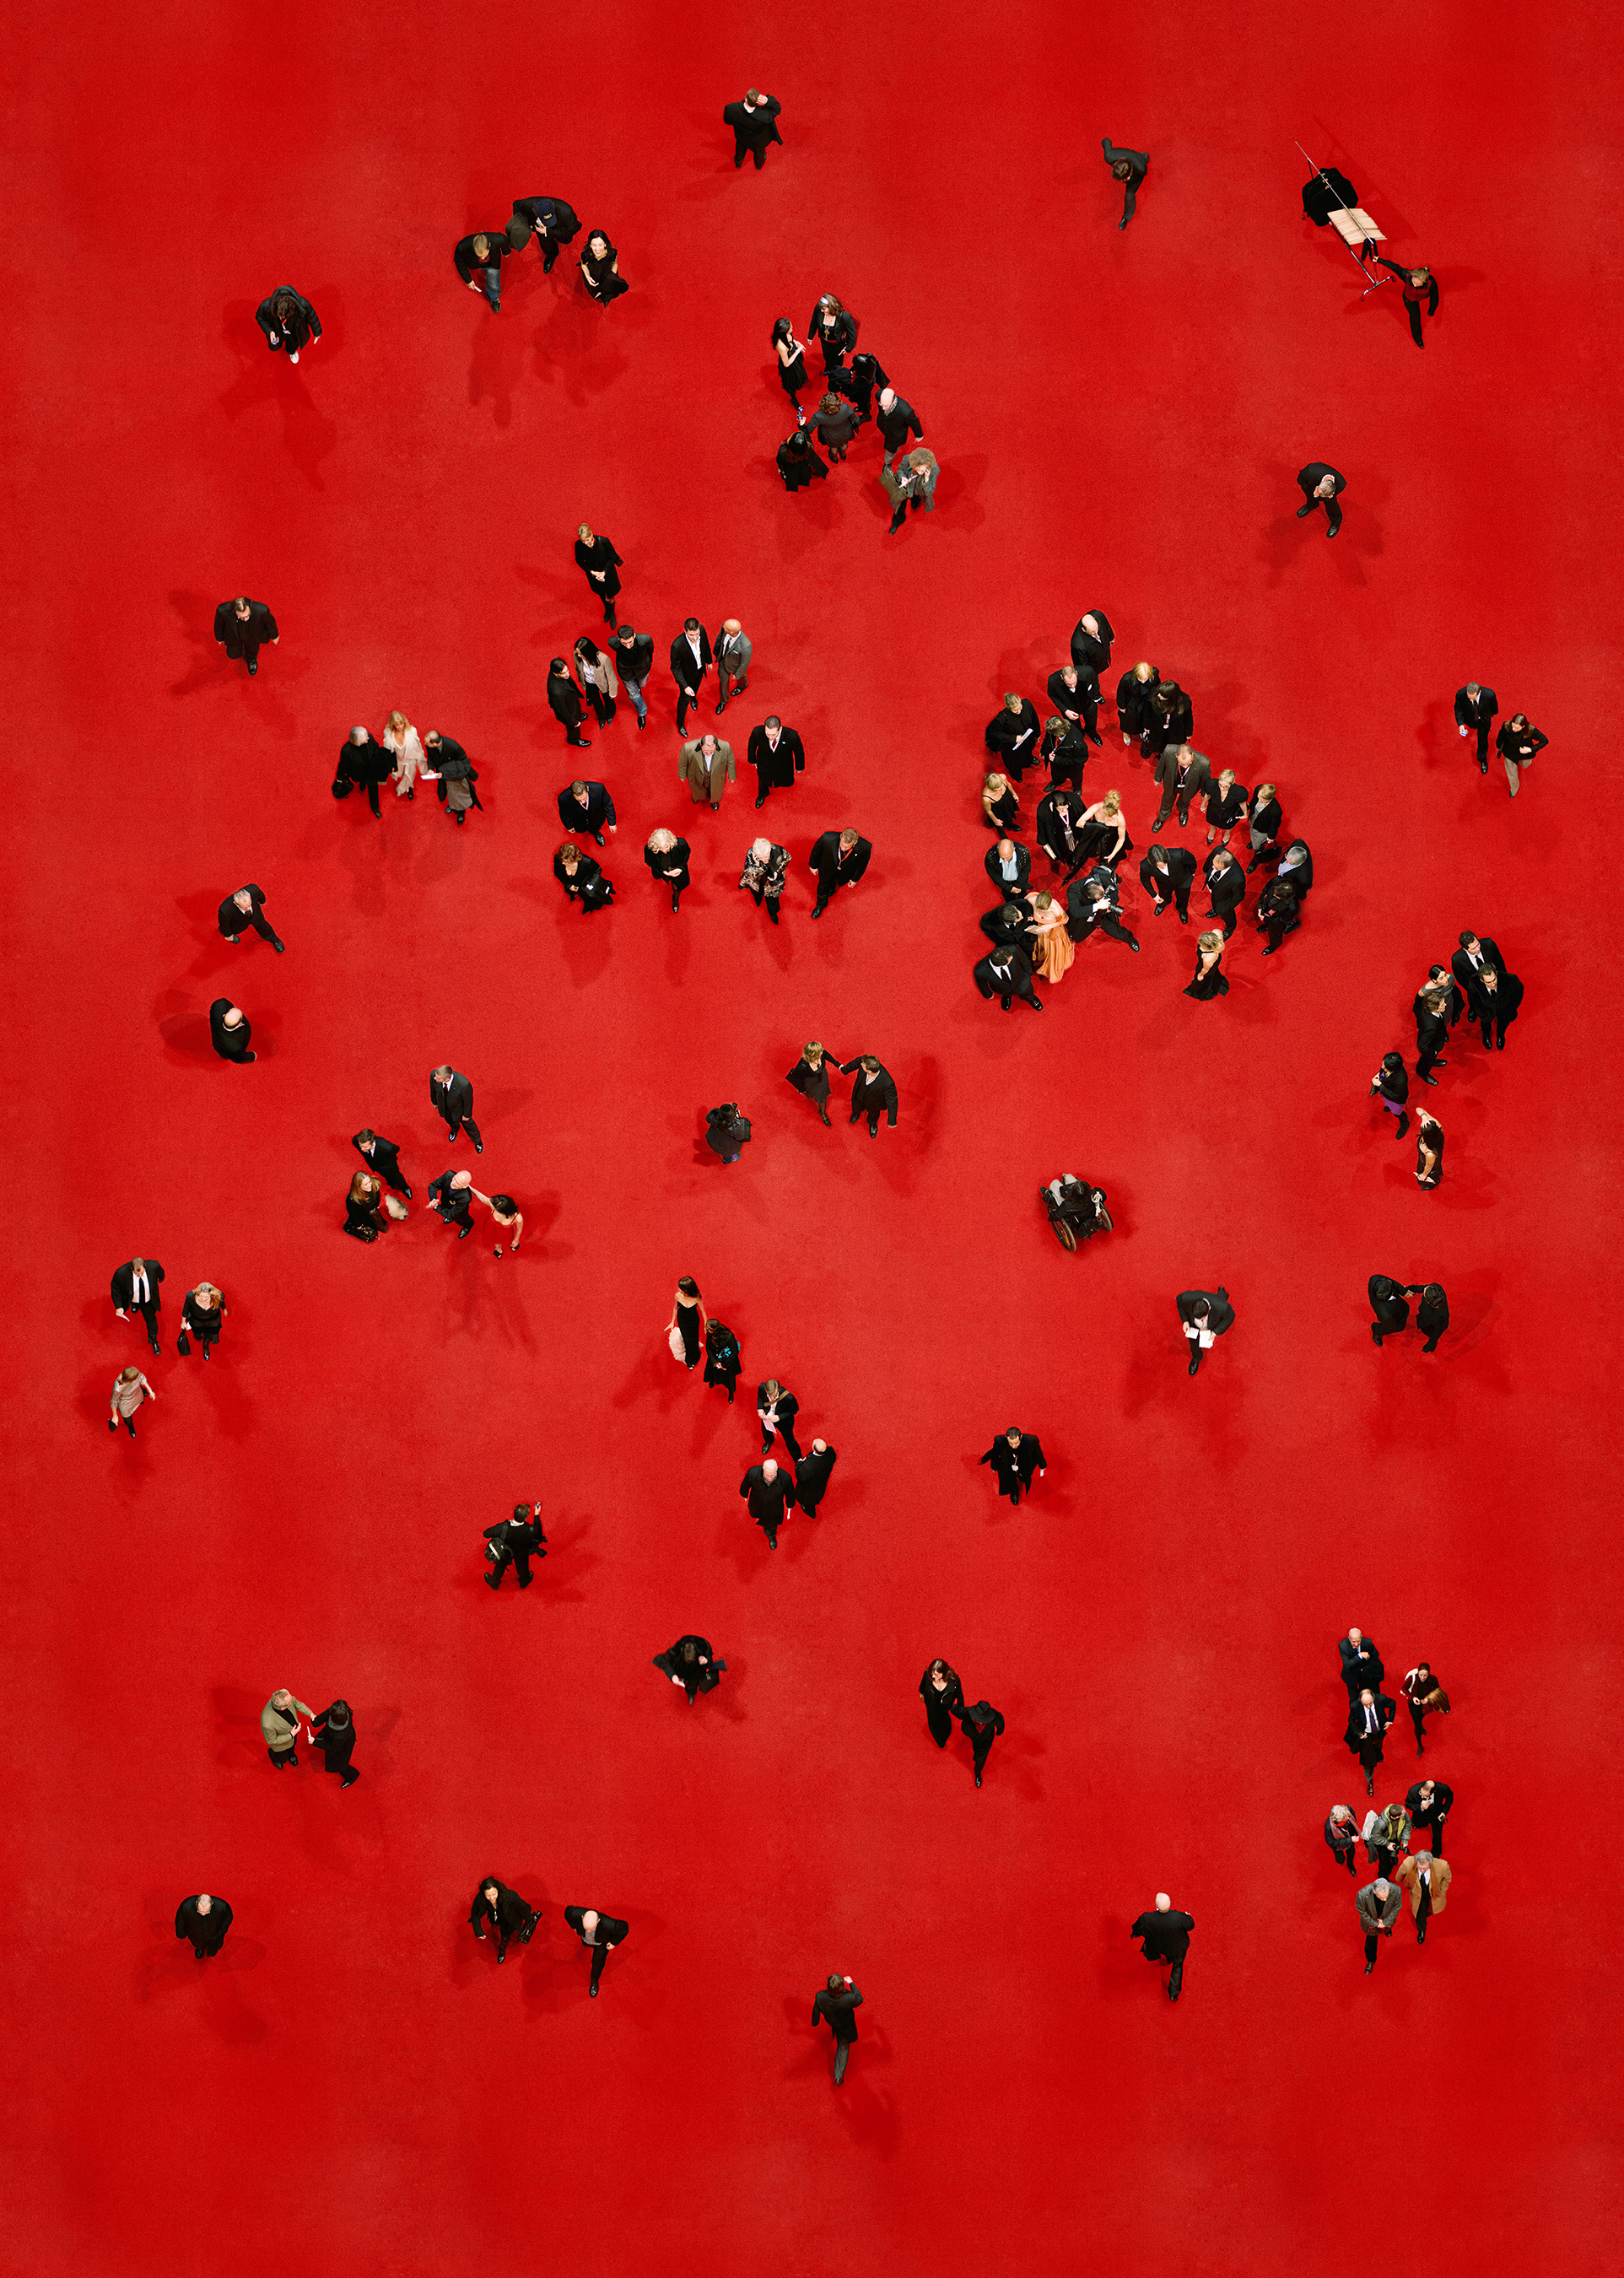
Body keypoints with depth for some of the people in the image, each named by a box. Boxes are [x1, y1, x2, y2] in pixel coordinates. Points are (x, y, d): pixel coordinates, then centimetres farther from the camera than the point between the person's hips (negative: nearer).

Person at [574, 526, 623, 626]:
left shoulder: (604, 541, -33)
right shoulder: (578, 545, -28)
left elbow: (613, 557, -18)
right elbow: (579, 561, -9)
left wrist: (604, 572, -25)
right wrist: (592, 572, -21)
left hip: (607, 573, -2)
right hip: (593, 575, 2)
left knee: (609, 598, 15)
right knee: (602, 596, 28)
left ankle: (612, 614, 50)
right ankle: (607, 611, 62)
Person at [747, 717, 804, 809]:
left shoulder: (791, 736, -42)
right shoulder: (757, 732, -39)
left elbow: (798, 751, -17)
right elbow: (752, 746, -13)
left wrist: (799, 767, 1)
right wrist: (752, 760, 6)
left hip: (784, 766, -1)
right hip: (764, 766, 1)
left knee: (787, 783, 31)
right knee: (763, 780, 32)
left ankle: (787, 781, 70)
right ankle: (762, 794, 68)